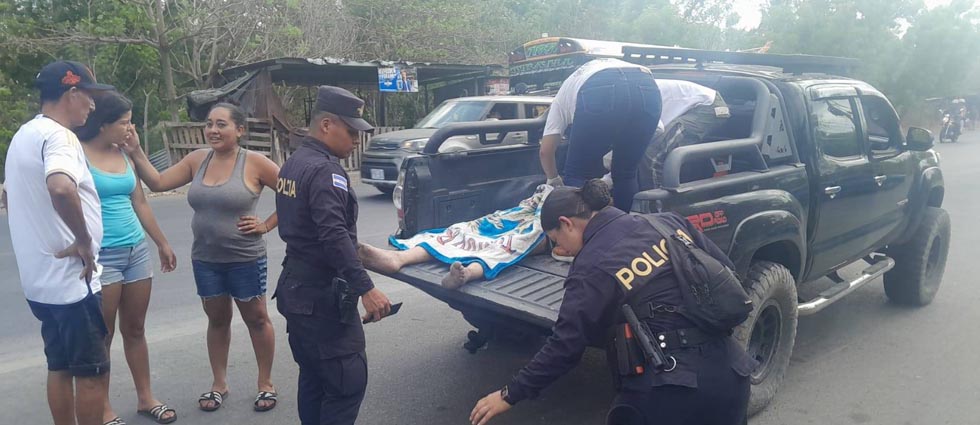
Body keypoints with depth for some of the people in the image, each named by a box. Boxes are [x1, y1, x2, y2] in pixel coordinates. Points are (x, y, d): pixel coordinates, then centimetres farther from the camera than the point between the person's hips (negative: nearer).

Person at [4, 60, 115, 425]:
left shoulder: (23, 135, 14)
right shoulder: (58, 135, -18)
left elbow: (11, 197, 28)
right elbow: (61, 188, -39)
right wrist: (84, 240, -26)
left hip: (39, 277, 9)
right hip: (71, 277, -9)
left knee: (59, 366, 17)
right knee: (90, 370, 2)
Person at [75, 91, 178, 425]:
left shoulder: (124, 154, 10)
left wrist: (162, 243, 21)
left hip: (137, 251, 6)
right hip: (101, 256, -6)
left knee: (135, 329, 15)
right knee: (102, 336, 5)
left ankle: (145, 397, 26)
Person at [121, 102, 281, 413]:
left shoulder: (254, 163, -13)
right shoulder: (197, 160, 2)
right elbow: (157, 183, 3)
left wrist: (266, 225, -11)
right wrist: (136, 153, -8)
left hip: (245, 260, -4)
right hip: (205, 259, 5)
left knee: (256, 319, 10)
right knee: (217, 320, 17)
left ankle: (265, 384, 24)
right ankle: (219, 383, 32)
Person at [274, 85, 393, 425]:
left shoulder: (293, 163, 13)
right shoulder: (325, 170, -19)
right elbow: (334, 236, -28)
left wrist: (356, 251, 27)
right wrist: (366, 288, -29)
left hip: (296, 288, 10)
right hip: (322, 295, -10)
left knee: (313, 378, 18)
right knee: (348, 382, -4)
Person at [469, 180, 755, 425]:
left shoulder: (592, 268, -11)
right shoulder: (668, 222, 5)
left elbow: (565, 346, -10)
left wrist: (510, 395, 0)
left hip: (670, 389, -6)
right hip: (728, 371, 6)